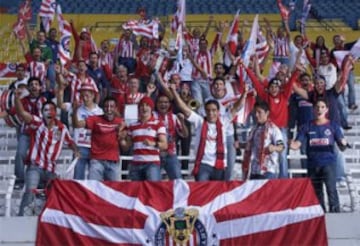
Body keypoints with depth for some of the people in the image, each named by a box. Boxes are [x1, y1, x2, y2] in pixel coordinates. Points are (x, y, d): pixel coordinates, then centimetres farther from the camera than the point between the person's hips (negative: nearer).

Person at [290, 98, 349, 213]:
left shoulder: (333, 126, 4)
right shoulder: (307, 127, 7)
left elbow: (342, 146, 0)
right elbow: (297, 143, 0)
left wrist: (343, 144, -24)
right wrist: (293, 145, -23)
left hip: (328, 162, -3)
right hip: (312, 164, 3)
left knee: (331, 189, -20)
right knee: (316, 193, 10)